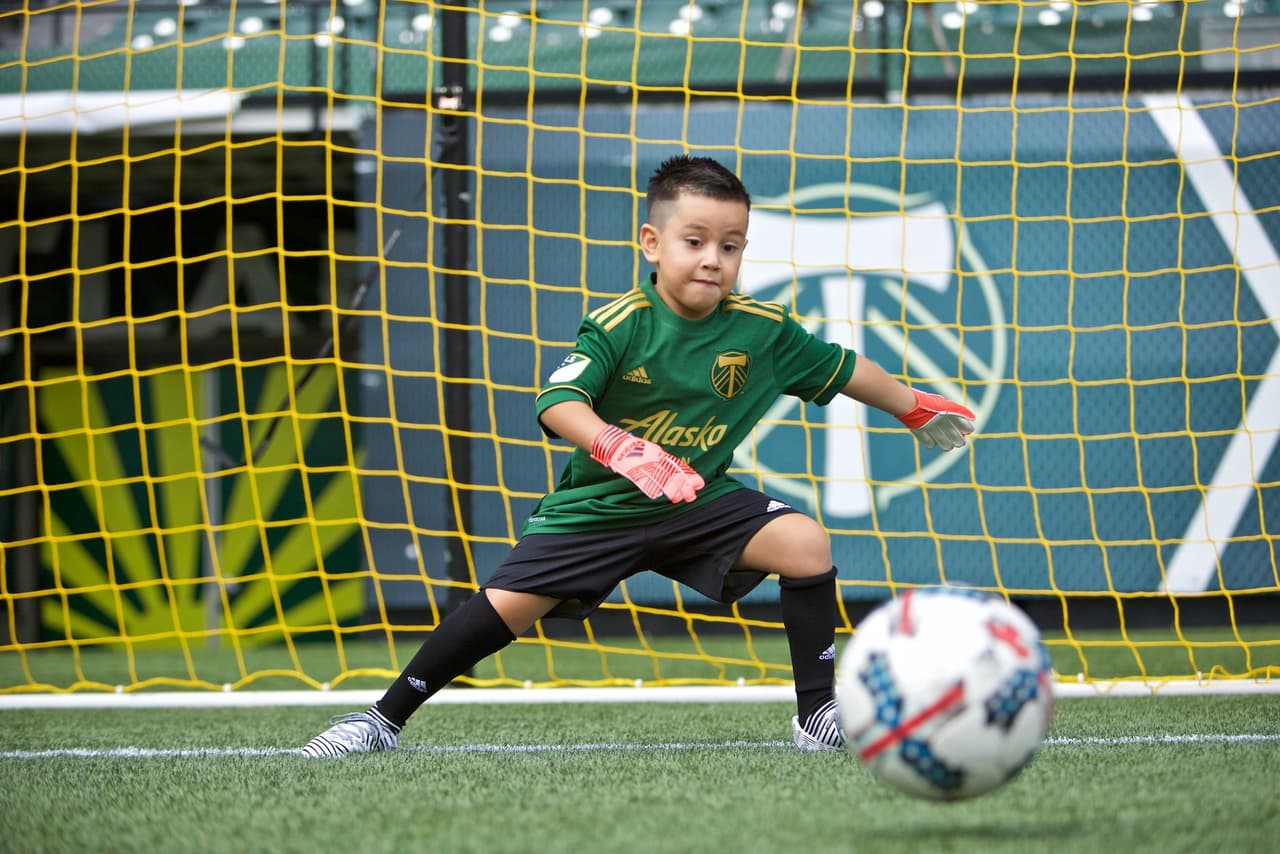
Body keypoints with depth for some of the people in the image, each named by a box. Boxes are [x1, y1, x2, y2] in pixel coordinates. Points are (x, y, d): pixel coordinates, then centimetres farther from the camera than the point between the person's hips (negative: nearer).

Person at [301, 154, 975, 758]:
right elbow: (557, 403, -33)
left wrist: (917, 409, 18)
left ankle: (818, 714, -7)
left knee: (805, 543, -18)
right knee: (506, 605, -12)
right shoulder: (621, 326, -20)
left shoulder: (762, 329, -9)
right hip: (598, 506, -3)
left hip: (701, 501, 3)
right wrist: (619, 447, -51)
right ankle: (385, 718, 4)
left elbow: (840, 369, 8)